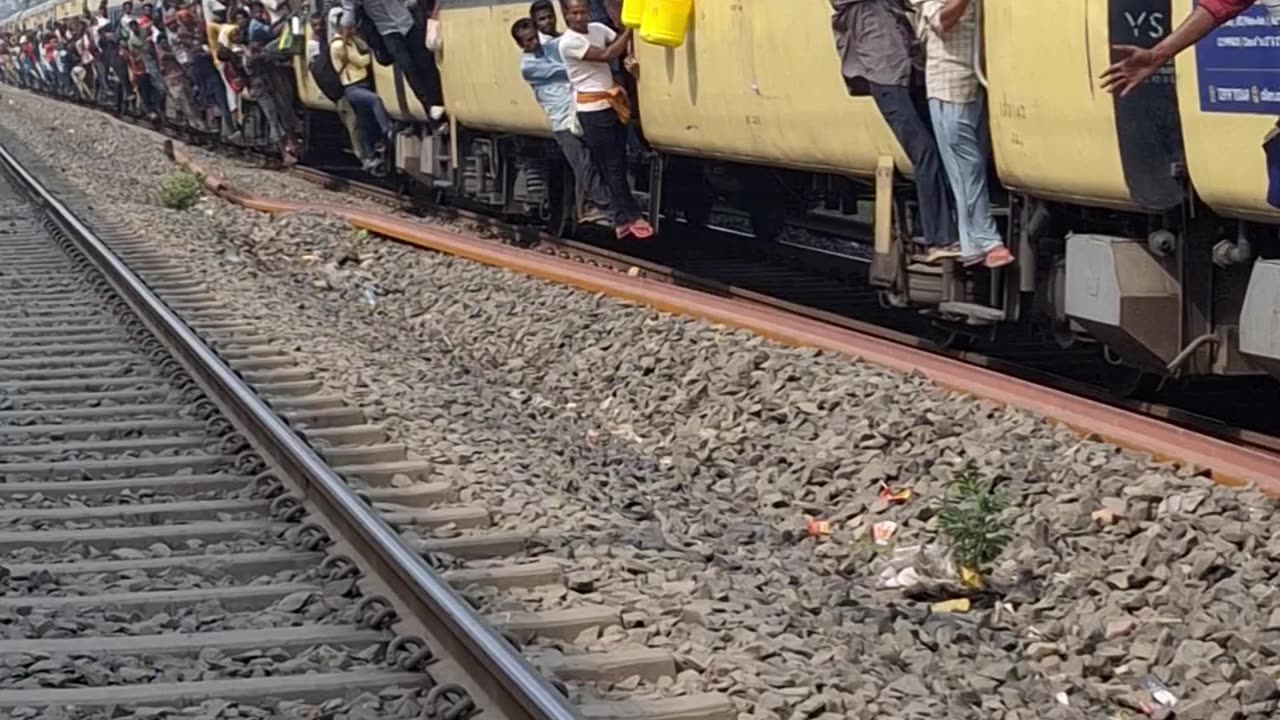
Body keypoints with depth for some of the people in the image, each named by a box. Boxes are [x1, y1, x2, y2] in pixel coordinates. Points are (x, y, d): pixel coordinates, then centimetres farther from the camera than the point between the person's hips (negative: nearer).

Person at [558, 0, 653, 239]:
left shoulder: (597, 29, 7)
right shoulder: (568, 42, -15)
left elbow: (622, 44, 4)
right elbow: (607, 56, -21)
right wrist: (630, 30, -20)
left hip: (613, 103, 7)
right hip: (592, 109, -7)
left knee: (619, 164, 8)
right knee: (611, 165, 0)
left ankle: (622, 218, 13)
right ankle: (631, 216, 7)